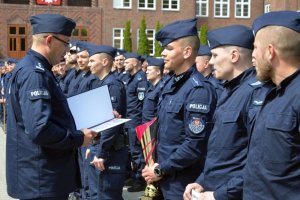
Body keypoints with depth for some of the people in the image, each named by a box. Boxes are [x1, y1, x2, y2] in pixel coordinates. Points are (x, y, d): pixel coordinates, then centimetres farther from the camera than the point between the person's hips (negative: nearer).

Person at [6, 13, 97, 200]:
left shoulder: (32, 68, 12)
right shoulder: (34, 72, -20)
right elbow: (39, 129, -29)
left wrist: (76, 131, 12)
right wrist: (79, 138, -17)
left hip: (43, 174, 10)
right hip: (42, 179, -10)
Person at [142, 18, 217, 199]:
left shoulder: (199, 89, -20)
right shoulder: (171, 85, 9)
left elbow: (196, 145, -24)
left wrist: (160, 170, -16)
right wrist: (155, 164, 6)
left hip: (183, 183, -8)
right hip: (166, 178, 8)